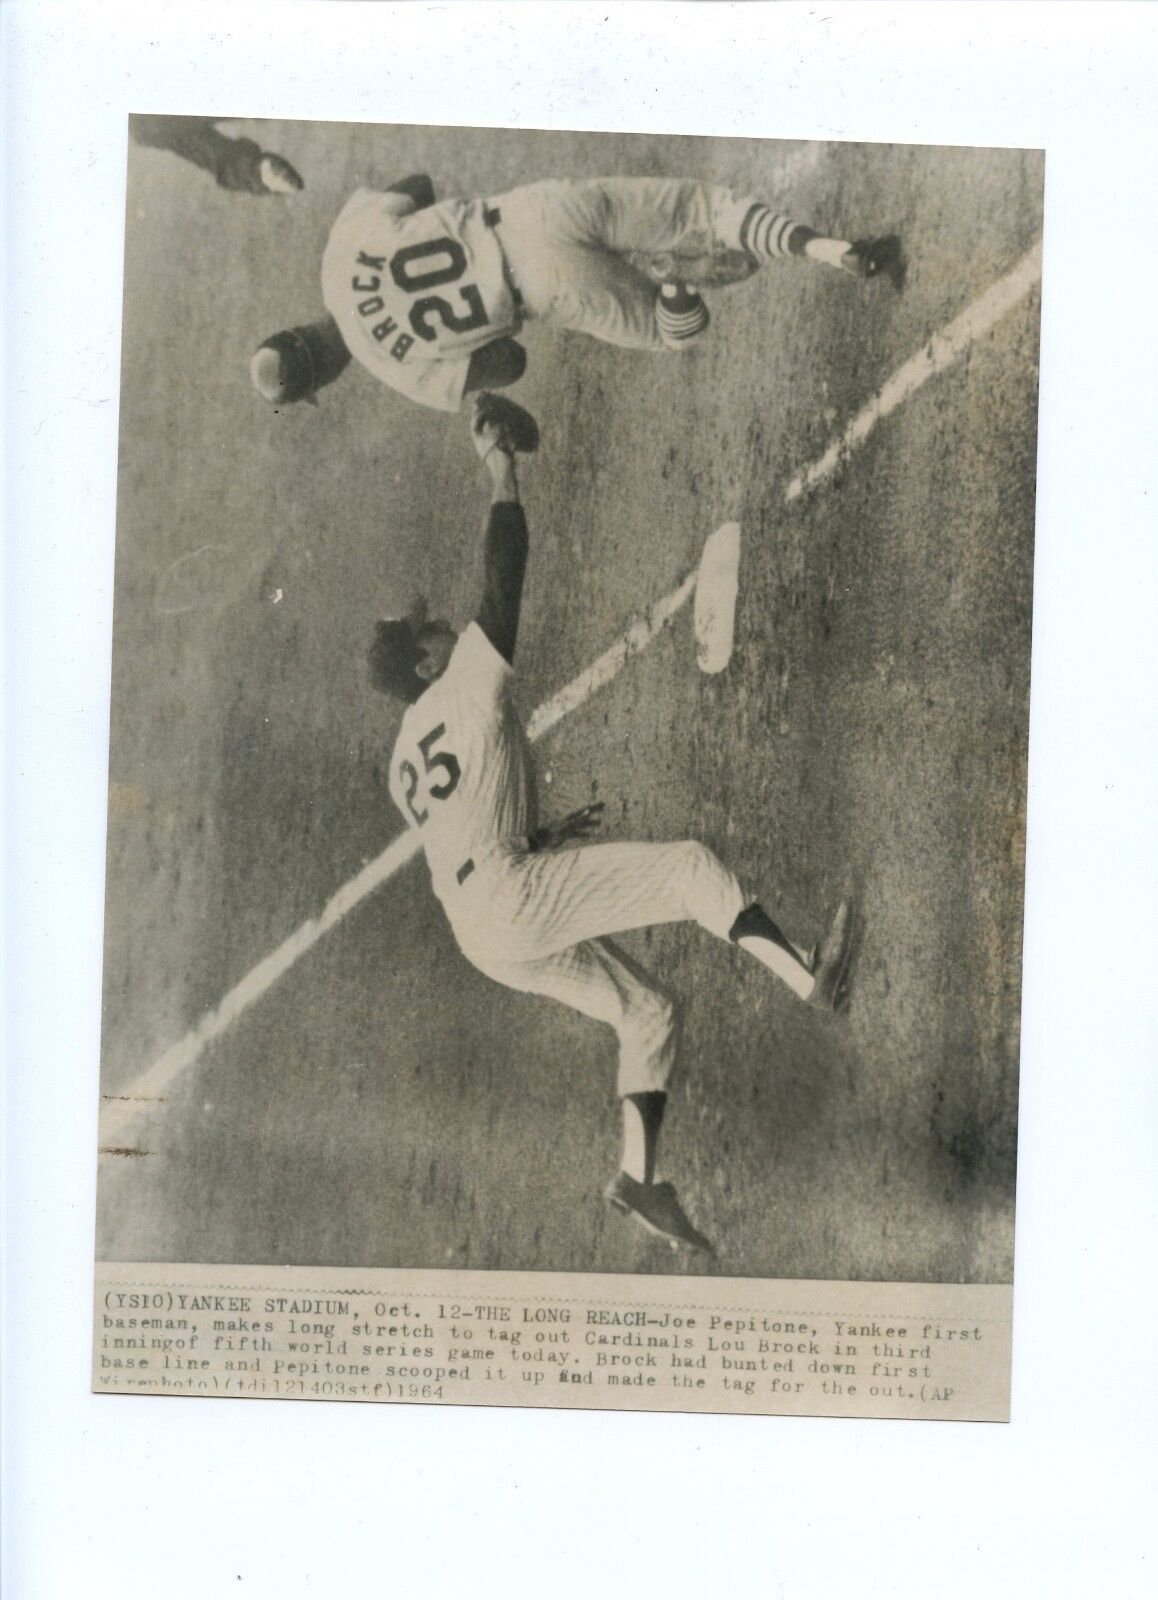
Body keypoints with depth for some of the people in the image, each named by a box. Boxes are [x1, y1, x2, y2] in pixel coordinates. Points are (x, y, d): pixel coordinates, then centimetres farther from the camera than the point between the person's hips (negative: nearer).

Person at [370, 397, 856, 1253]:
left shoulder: (403, 761, 23)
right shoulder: (467, 689, 0)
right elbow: (504, 579, -5)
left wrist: (547, 835, 30)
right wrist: (503, 471, 2)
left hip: (489, 938, 9)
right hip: (512, 897, -9)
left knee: (647, 1011, 15)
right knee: (690, 865, -12)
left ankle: (640, 1176, 8)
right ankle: (808, 975, -26)